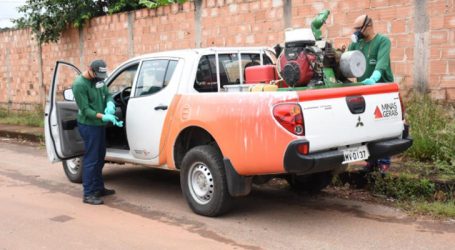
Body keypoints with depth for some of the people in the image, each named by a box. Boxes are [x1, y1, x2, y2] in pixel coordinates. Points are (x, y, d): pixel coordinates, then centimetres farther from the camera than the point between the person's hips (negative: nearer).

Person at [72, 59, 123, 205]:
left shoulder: (98, 79, 5)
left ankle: (99, 188, 29)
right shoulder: (79, 85, -19)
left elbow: (107, 94, 12)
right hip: (88, 126, -9)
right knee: (91, 159, -7)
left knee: (99, 158, 17)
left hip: (99, 124, 9)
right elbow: (85, 110, -21)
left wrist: (110, 104, -13)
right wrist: (104, 117, -32)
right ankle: (88, 194, -2)